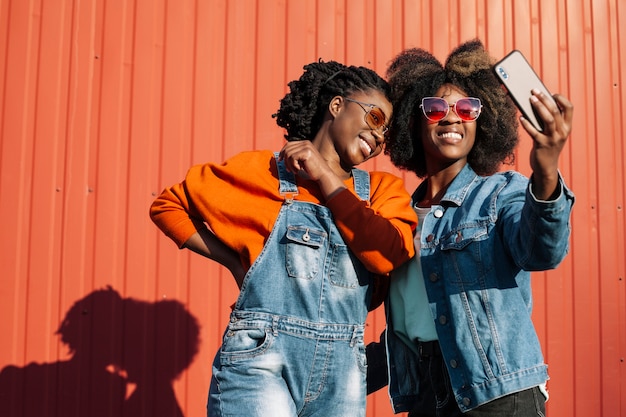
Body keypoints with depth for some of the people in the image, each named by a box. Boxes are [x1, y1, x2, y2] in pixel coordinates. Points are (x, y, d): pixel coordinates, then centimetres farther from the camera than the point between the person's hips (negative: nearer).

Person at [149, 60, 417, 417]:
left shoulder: (382, 189, 10)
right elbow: (168, 204, 12)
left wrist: (325, 177, -7)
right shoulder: (261, 171, 4)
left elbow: (388, 254, -10)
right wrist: (233, 259, 2)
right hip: (262, 361, -3)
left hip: (342, 373, 3)